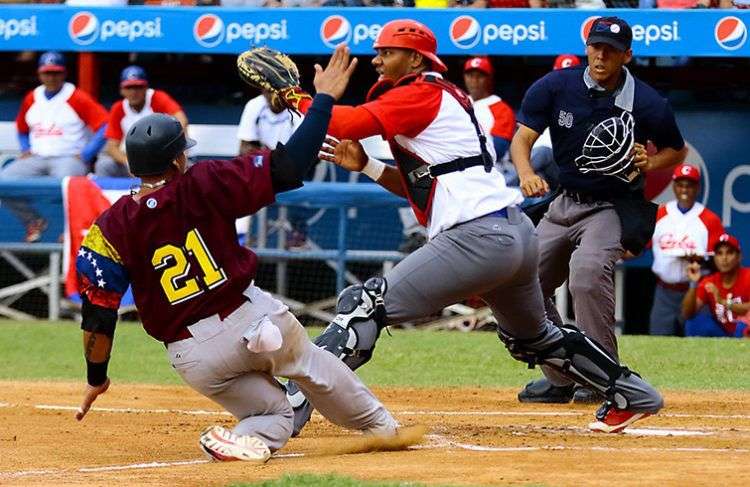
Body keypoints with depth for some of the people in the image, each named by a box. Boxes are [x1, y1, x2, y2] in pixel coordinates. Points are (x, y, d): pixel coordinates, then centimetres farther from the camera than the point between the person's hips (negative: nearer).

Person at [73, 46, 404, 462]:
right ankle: (381, 426, 36)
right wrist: (323, 98, 0)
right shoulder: (205, 185, -7)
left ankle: (252, 439, -12)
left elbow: (98, 313, -5)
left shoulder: (110, 229, -3)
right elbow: (288, 168, -9)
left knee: (272, 411, 20)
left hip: (192, 357, 1)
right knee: (314, 367, 29)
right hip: (252, 318, -1)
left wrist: (96, 378, 8)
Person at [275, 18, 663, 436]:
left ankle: (292, 406, -24)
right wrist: (365, 166, 15)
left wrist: (299, 99, 0)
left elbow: (347, 123, -16)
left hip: (478, 238, -10)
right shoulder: (445, 100, 24)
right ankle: (632, 395, 42)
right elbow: (415, 185, 26)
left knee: (363, 306, -14)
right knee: (534, 338, 32)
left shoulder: (421, 94, -4)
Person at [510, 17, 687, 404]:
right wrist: (526, 174, -33)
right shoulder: (556, 87, -7)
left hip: (614, 208, -6)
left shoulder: (647, 104, -14)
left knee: (587, 272, -32)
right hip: (564, 203, 6)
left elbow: (677, 151, 3)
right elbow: (521, 139, -12)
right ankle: (560, 379, 22)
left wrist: (650, 165, -18)